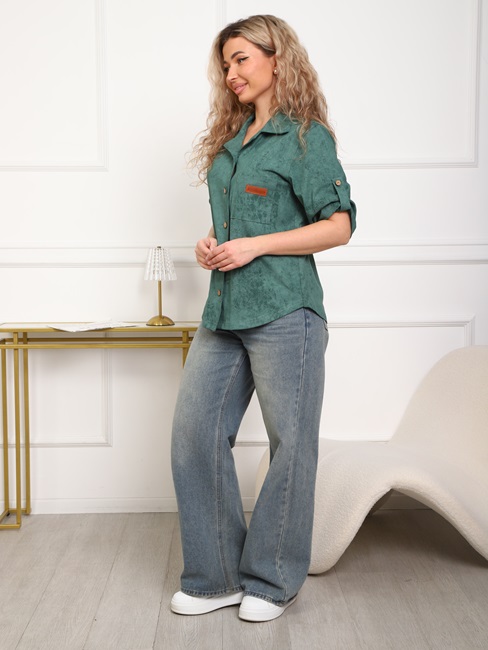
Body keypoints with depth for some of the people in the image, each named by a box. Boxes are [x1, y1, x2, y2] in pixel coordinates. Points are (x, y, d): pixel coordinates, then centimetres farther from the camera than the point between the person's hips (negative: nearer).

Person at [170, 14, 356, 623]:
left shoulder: (305, 135, -2)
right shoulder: (231, 139, 19)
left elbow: (339, 225, -9)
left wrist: (253, 246, -13)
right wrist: (211, 244, 7)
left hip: (283, 311, -7)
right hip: (224, 310, 8)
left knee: (289, 443, 1)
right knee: (193, 431, 5)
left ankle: (272, 580, 19)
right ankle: (217, 577, 18)